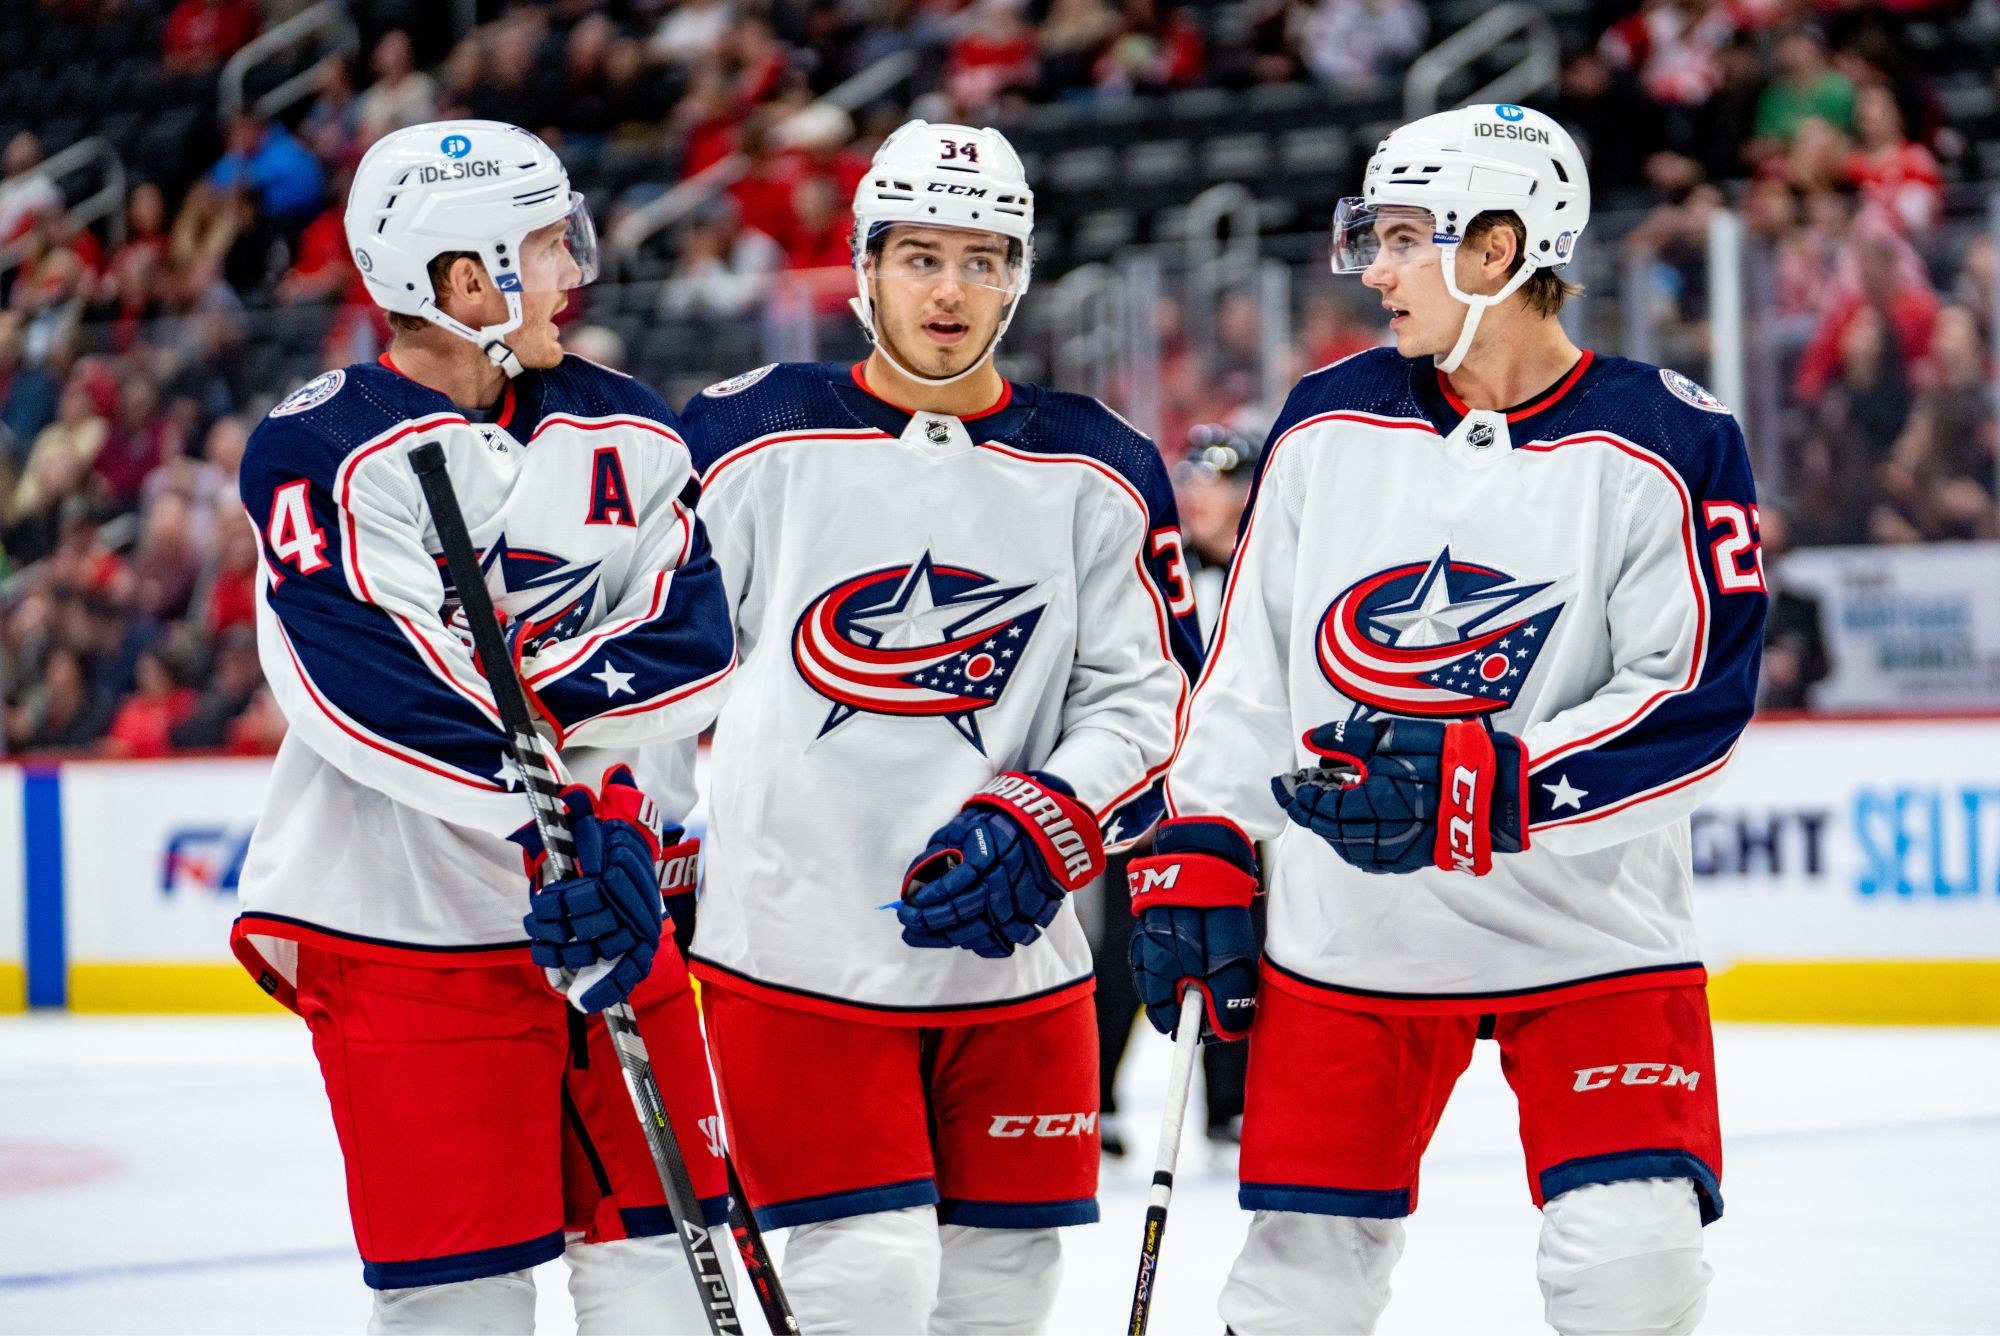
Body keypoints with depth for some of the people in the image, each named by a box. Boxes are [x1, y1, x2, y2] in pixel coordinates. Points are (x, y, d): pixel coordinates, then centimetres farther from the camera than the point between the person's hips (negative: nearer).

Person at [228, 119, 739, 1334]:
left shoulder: (624, 432, 9)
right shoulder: (322, 450, -9)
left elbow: (692, 640, -1)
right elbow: (372, 686, -19)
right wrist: (550, 814, -25)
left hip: (607, 906, 5)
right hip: (405, 920, -5)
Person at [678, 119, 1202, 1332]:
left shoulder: (1099, 475, 5)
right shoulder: (750, 442, -1)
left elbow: (1149, 698, 4)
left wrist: (1049, 828, -12)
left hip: (1013, 955, 3)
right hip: (797, 947, -3)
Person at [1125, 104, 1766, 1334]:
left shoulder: (1669, 447, -9)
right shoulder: (1329, 424, 4)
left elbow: (1696, 709, -15)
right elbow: (1248, 665, 11)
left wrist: (1485, 786, -25)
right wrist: (1198, 852, 6)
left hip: (1595, 939, -3)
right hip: (1346, 939, 3)